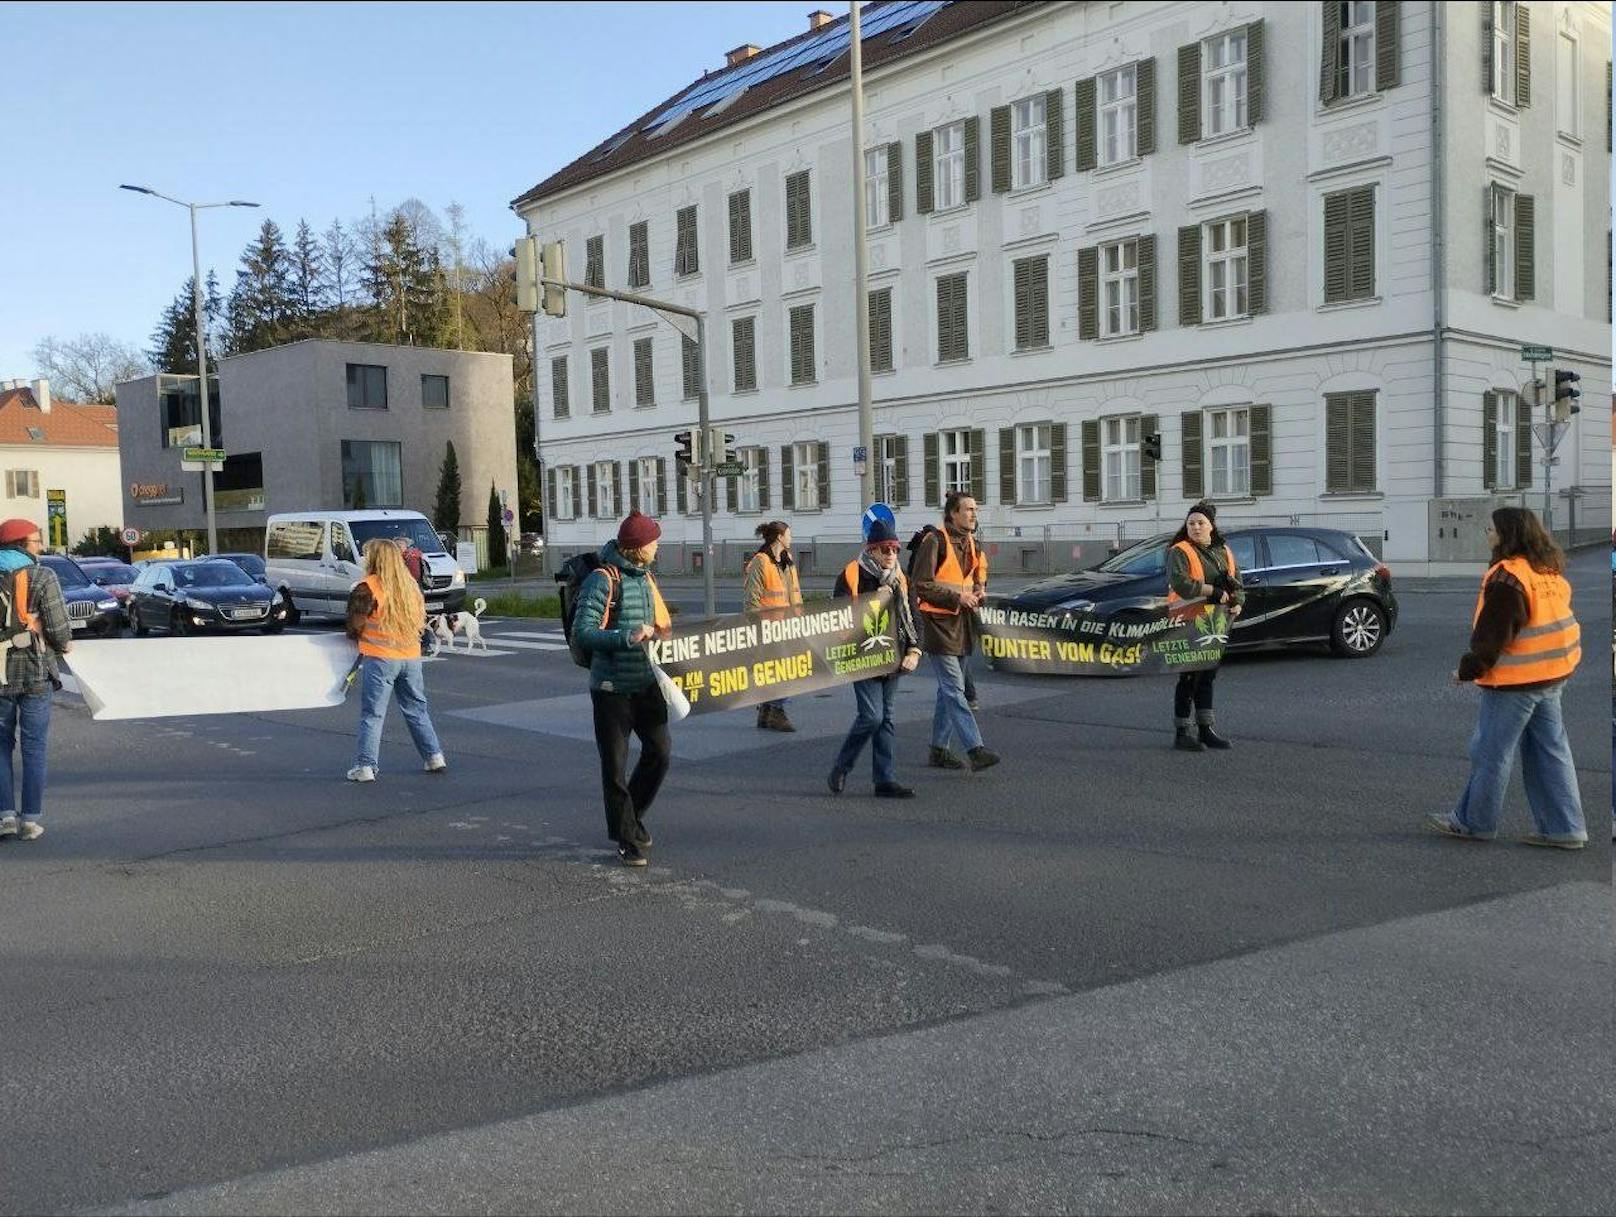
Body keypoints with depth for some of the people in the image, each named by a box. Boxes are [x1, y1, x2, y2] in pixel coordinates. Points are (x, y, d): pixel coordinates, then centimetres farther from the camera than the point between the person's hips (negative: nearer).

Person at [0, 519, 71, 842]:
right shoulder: (42, 577, -8)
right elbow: (58, 627, -11)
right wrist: (64, 645, 9)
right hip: (35, 670, -2)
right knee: (34, 746, 5)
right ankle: (31, 820, 5)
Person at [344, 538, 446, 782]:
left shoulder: (367, 588, -12)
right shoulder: (410, 585, 8)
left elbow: (356, 624, -10)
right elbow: (421, 618, 14)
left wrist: (355, 635, 11)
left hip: (379, 658, -6)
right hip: (411, 656, 6)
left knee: (372, 714, 0)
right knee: (417, 709, 17)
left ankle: (366, 766, 0)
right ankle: (435, 757, 18)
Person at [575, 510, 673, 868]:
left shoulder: (644, 577, 12)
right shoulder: (603, 579, -13)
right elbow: (582, 631, -20)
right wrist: (629, 638, -28)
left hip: (645, 682, 7)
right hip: (612, 687, -7)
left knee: (660, 751, 8)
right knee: (615, 765, 1)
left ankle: (631, 816, 29)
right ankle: (627, 840, 12)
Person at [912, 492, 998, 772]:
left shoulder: (970, 542, 14)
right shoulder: (935, 540, -13)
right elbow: (922, 583, -16)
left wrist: (975, 594, 5)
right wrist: (957, 596, -19)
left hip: (959, 622, 9)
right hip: (938, 621, -9)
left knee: (949, 688, 13)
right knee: (954, 688, -10)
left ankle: (939, 749, 22)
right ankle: (976, 749, -15)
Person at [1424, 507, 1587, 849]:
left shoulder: (1507, 577, -18)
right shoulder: (1550, 571, 9)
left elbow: (1493, 634, -19)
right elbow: (1549, 621, 16)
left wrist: (1468, 669, -8)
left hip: (1515, 681, -9)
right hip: (1552, 678, 9)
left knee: (1491, 751, 3)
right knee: (1551, 751, 12)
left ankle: (1474, 822, 14)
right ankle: (1563, 828, 15)